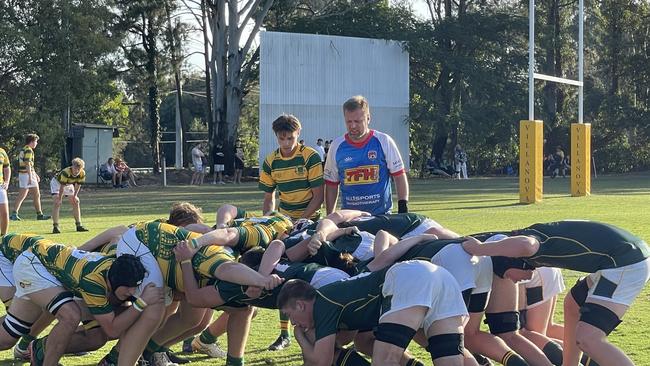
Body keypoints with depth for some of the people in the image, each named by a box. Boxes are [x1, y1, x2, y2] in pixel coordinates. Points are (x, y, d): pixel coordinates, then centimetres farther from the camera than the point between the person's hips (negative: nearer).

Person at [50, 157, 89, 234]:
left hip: (68, 184, 6)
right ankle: (55, 226, -24)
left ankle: (78, 225, 11)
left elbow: (78, 185, -7)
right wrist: (60, 198, -24)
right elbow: (62, 187, -32)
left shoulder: (82, 174, -25)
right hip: (57, 182, -6)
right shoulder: (66, 172, -41)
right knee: (57, 202, -22)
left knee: (76, 202, 2)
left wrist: (75, 195, -6)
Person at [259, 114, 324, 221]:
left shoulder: (311, 157, -8)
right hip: (284, 218, 4)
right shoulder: (270, 161, 4)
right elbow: (269, 198, 12)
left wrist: (301, 219, -17)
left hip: (309, 218, -4)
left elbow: (318, 196, -7)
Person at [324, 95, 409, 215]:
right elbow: (331, 184, 10)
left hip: (381, 214, -2)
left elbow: (399, 175, 3)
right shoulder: (337, 146, 4)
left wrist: (403, 206, -5)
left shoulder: (384, 141, -1)